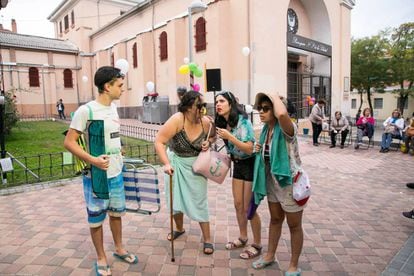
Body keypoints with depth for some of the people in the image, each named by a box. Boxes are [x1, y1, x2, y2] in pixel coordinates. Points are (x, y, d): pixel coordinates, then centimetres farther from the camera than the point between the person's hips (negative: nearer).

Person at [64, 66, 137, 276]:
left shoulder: (113, 107, 6)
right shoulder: (86, 110, -17)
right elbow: (69, 142, -17)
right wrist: (92, 160, -26)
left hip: (116, 173, 7)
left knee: (117, 212, 19)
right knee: (96, 218, 10)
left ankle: (119, 249, 38)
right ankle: (101, 258, 28)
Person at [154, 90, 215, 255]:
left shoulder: (206, 122, -13)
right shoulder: (177, 120, -24)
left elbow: (213, 136, 9)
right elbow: (159, 141, -25)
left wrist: (208, 142, -13)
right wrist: (166, 164, -34)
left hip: (195, 165, 1)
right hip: (175, 163, 0)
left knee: (199, 202, 2)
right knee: (175, 198, 14)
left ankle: (207, 239, 17)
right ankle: (179, 228, 41)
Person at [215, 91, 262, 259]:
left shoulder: (243, 121, -22)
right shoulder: (223, 123, -2)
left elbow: (249, 149, -26)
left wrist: (229, 136, -32)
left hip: (251, 164, -7)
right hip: (237, 164, 7)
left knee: (248, 208, 0)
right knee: (238, 205, 14)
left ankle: (257, 245, 18)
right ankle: (242, 238, 34)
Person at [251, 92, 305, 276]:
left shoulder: (287, 128, -24)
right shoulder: (266, 129, 0)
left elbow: (282, 114, -49)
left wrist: (275, 96, -30)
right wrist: (259, 150, -5)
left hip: (289, 183, -7)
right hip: (272, 182, 8)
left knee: (294, 226, 11)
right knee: (275, 220, 24)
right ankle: (270, 255, 42)